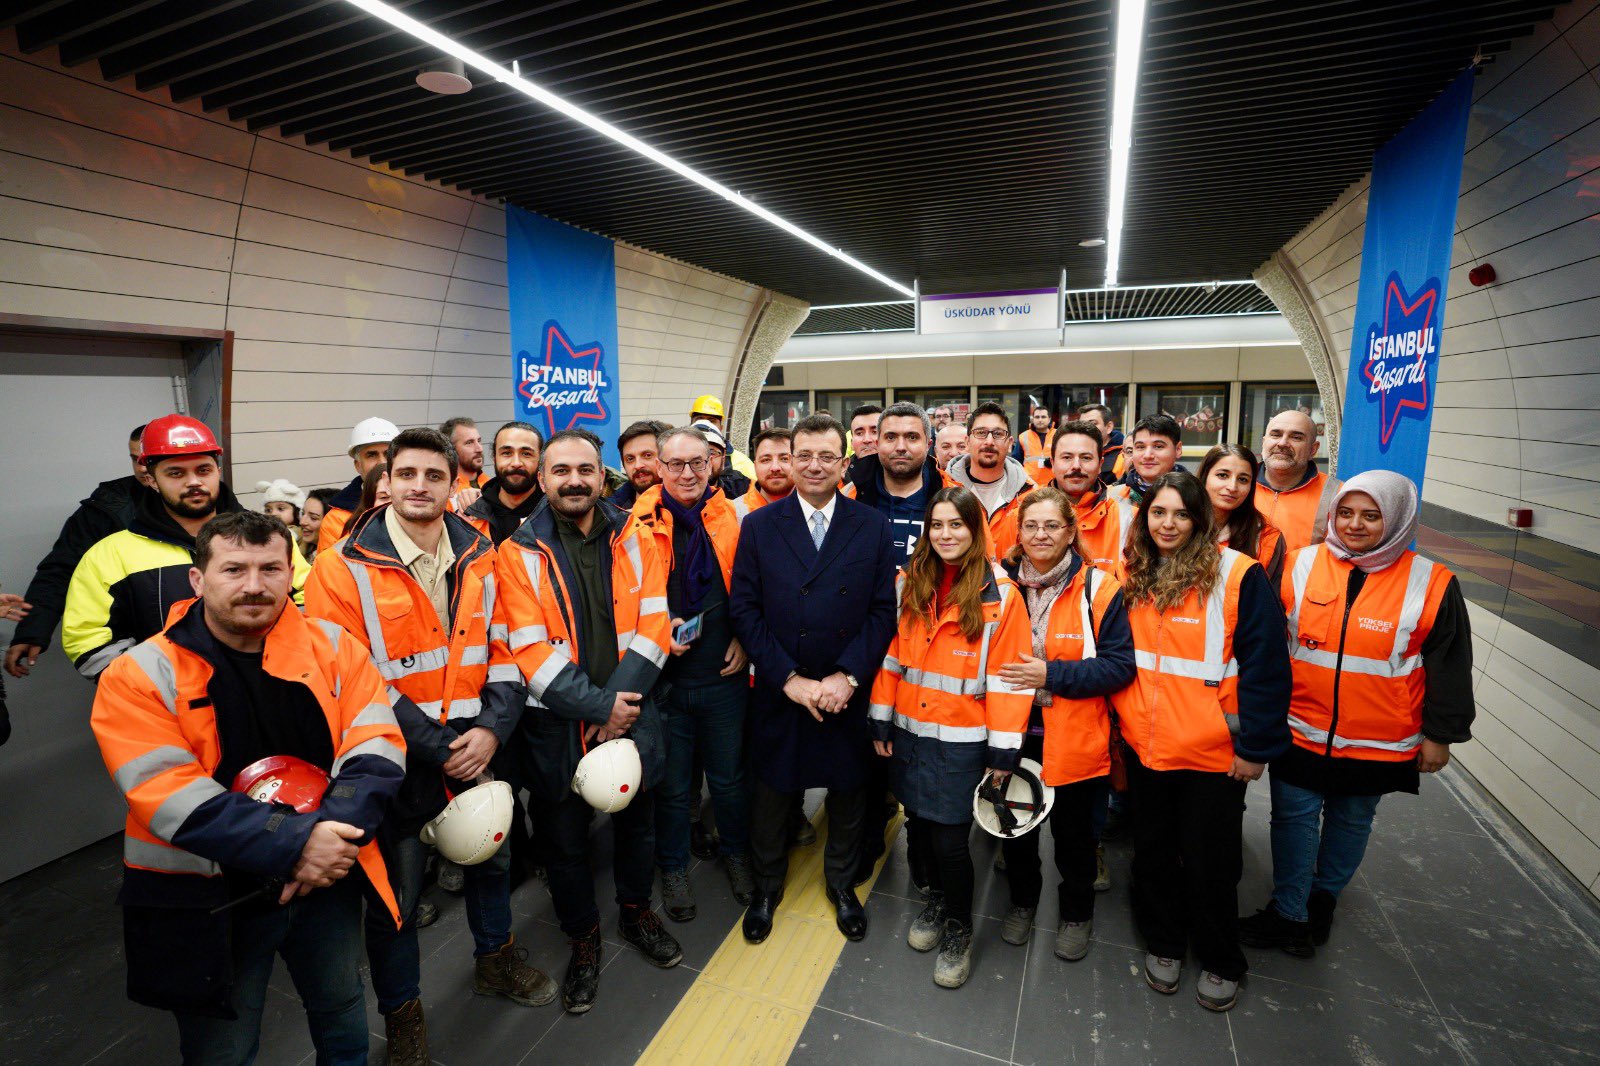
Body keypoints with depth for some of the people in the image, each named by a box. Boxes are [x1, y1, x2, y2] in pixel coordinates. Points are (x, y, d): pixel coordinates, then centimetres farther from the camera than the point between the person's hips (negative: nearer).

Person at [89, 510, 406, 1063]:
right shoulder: (141, 676, -12)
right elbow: (170, 798, -20)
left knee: (343, 1019, 24)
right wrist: (293, 842, -28)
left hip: (328, 874, 3)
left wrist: (336, 831, -26)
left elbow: (376, 747, -10)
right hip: (205, 899, -2)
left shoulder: (335, 648, -6)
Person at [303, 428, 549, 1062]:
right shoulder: (345, 568, -14)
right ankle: (401, 1013, 38)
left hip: (477, 747, 5)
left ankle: (495, 961, 50)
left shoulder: (478, 557, 0)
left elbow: (503, 649, 3)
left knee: (492, 857, 23)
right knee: (397, 893, 12)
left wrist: (493, 727, -12)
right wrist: (436, 748, -18)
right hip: (398, 760, -4)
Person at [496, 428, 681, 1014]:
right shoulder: (519, 552, -7)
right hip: (557, 724, -2)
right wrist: (597, 705, -18)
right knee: (566, 839, 15)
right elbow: (531, 649, -14)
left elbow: (653, 627, -6)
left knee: (637, 822, 20)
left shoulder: (633, 541, -1)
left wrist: (620, 701, -16)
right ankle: (583, 938, 40)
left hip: (632, 714, 2)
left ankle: (637, 911, 47)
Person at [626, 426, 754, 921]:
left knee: (729, 776, 18)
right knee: (671, 783, 15)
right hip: (663, 676, -1)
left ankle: (735, 852, 43)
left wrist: (744, 639, -4)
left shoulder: (729, 517, -1)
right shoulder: (639, 522, -6)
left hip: (725, 674, 1)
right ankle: (673, 866, 39)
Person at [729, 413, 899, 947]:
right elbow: (744, 609, -7)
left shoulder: (873, 528, -2)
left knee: (847, 789, 17)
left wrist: (847, 676, -14)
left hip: (847, 692, 1)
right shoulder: (758, 525, -3)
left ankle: (841, 881, 43)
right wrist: (789, 679, -14)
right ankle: (766, 885, 41)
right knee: (771, 790, 15)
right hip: (778, 690, 0)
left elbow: (883, 611, -4)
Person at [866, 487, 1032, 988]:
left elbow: (1008, 679, -9)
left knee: (950, 839, 1)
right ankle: (937, 900, 44)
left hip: (961, 739, -4)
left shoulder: (1001, 596, -9)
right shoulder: (909, 584, 2)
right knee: (922, 823, 16)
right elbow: (891, 657, 5)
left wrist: (1003, 751, -9)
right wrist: (881, 722, 4)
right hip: (910, 731, 4)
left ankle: (958, 929, 29)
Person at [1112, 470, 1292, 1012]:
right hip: (1144, 745, 4)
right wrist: (1120, 721, 7)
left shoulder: (1238, 574, -14)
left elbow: (1265, 666, -13)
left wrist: (1255, 745, -14)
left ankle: (1220, 962, 36)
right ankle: (1163, 944, 40)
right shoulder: (1133, 576, 2)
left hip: (1213, 751, -4)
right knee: (1152, 851, 19)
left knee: (1209, 862, 13)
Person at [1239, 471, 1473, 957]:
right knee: (1294, 817, 9)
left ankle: (1325, 895, 40)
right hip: (1300, 732, 1)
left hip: (1378, 743, 0)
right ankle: (1290, 915, 25)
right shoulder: (1300, 565, -6)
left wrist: (1439, 734, 2)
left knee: (1352, 821, 19)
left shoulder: (1431, 584, -9)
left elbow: (1449, 665, 0)